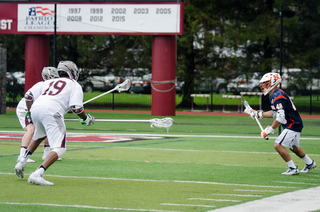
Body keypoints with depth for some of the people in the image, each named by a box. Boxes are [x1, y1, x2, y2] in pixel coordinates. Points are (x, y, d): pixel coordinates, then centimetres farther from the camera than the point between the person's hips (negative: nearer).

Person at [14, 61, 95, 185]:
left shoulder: (48, 82, 31)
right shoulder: (75, 85, 16)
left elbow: (28, 96, 29)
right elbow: (76, 107, 1)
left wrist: (30, 114, 41)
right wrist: (86, 119, 19)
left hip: (35, 108, 7)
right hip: (51, 111, -7)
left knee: (39, 136, 37)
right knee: (59, 149, -7)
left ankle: (22, 163, 29)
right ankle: (37, 174, -25)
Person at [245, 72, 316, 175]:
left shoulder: (278, 96, -24)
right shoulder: (273, 96, 9)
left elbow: (280, 118, -29)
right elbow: (275, 113, 20)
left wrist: (269, 130, -24)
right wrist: (258, 114, 18)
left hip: (293, 125, -11)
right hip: (295, 124, 11)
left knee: (277, 145, -14)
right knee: (294, 147, 26)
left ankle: (293, 168, -8)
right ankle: (310, 163, 45)